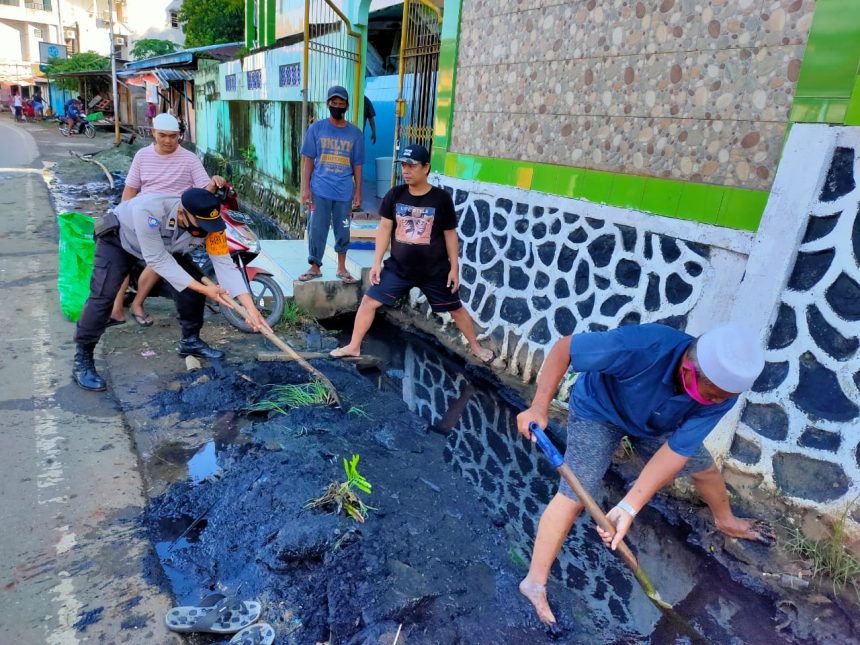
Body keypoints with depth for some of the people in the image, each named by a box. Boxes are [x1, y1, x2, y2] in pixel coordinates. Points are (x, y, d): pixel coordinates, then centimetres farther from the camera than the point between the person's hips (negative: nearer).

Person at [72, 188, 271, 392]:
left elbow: (224, 264, -31)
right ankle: (82, 361, -4)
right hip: (118, 238, -4)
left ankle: (190, 341, 14)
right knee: (103, 295, -17)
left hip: (167, 245, 4)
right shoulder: (148, 209, -45)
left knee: (193, 286, -8)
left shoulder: (210, 224, -32)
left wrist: (251, 308, -41)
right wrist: (203, 288, -41)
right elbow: (158, 260, -40)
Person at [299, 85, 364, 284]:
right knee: (316, 230, 2)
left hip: (345, 192, 1)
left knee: (343, 230, 8)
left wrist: (358, 192, 3)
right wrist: (306, 188, -4)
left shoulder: (355, 133, 4)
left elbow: (357, 165, 7)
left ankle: (342, 268, 22)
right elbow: (308, 160, 3)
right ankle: (315, 267, 17)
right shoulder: (316, 129, 2)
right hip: (320, 190, -1)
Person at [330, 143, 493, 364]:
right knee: (369, 301, 0)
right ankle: (353, 346, 16)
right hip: (398, 267, 2)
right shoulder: (394, 195, -4)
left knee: (455, 308, 10)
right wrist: (377, 263, -4)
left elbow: (450, 234, -3)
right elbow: (384, 228, -1)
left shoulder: (441, 198, -10)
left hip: (435, 270, -2)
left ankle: (476, 346, 32)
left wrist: (454, 268, -3)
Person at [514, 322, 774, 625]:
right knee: (573, 496, -12)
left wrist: (628, 508, -38)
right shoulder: (642, 346, -45)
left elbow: (676, 452, -30)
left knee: (705, 468, 19)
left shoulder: (724, 391, -29)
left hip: (655, 425, 5)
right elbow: (564, 348, -33)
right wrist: (539, 407, -38)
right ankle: (534, 582, 3)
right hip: (598, 409, -4)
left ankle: (726, 521, 54)